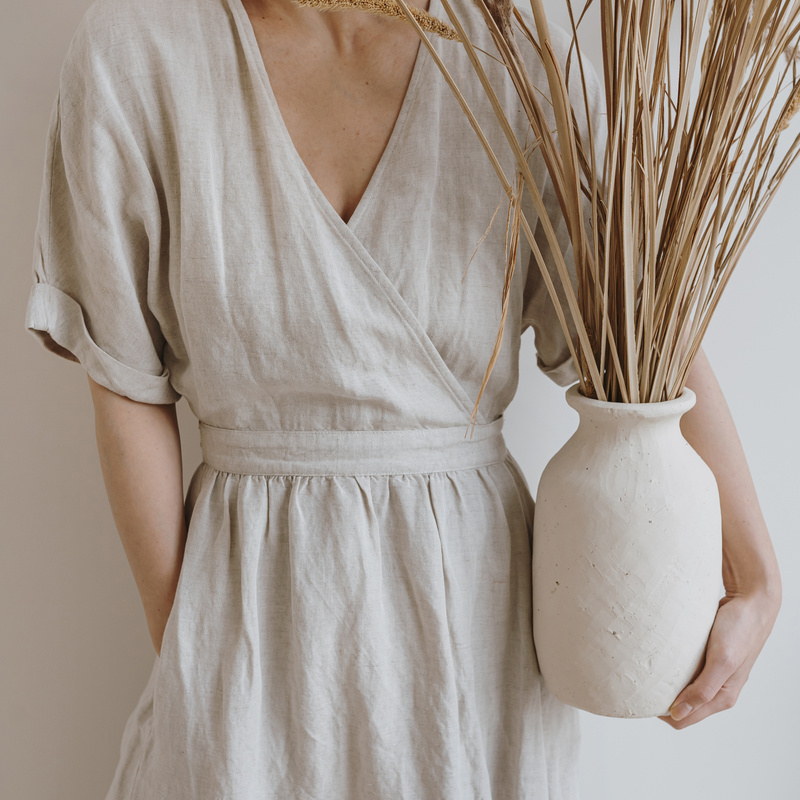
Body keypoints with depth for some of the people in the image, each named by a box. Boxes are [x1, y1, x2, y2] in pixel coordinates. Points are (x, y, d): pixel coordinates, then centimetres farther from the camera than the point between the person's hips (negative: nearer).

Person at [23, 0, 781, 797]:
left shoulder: (521, 66, -6)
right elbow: (125, 388, -5)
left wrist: (758, 581, -7)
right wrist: (178, 652, -1)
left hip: (473, 593, 1)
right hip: (259, 604, 0)